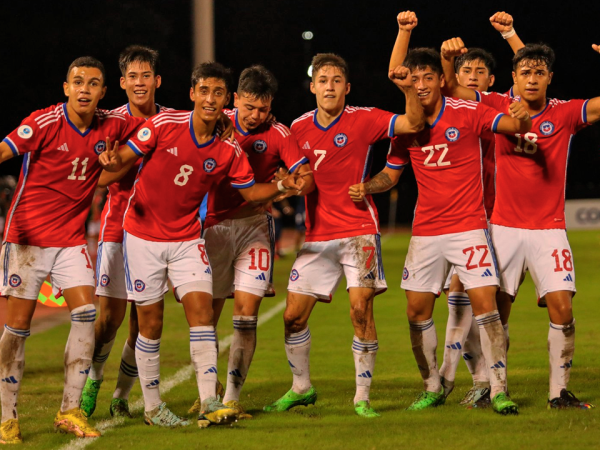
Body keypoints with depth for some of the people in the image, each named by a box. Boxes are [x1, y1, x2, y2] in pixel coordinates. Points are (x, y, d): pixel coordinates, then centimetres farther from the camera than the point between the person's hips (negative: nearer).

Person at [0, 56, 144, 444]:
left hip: (71, 239, 4)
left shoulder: (111, 125, 1)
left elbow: (150, 124, 20)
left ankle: (70, 411, 1)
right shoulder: (44, 123, -14)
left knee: (86, 315, -8)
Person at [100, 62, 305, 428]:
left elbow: (250, 192, 6)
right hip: (144, 236, -2)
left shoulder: (229, 150, -5)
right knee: (151, 321, 2)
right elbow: (125, 159, -9)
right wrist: (115, 162, -33)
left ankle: (210, 402, -15)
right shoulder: (164, 125, -12)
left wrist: (282, 187, -12)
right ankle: (152, 407, 15)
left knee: (201, 308, -13)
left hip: (188, 239, 2)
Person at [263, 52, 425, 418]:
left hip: (359, 230, -4)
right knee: (293, 316, 3)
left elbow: (414, 124, -13)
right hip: (317, 235, 4)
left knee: (361, 308, -15)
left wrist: (409, 88, -29)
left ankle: (362, 398, -5)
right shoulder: (299, 128, 7)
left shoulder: (363, 120, -4)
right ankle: (301, 388, 25)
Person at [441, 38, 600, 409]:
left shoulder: (565, 114, -1)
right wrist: (448, 57, -16)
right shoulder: (498, 107, 2)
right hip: (505, 227, 1)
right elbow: (449, 89, 4)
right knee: (496, 309, 1)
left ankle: (560, 391, -1)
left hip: (548, 230, -1)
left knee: (562, 308, -10)